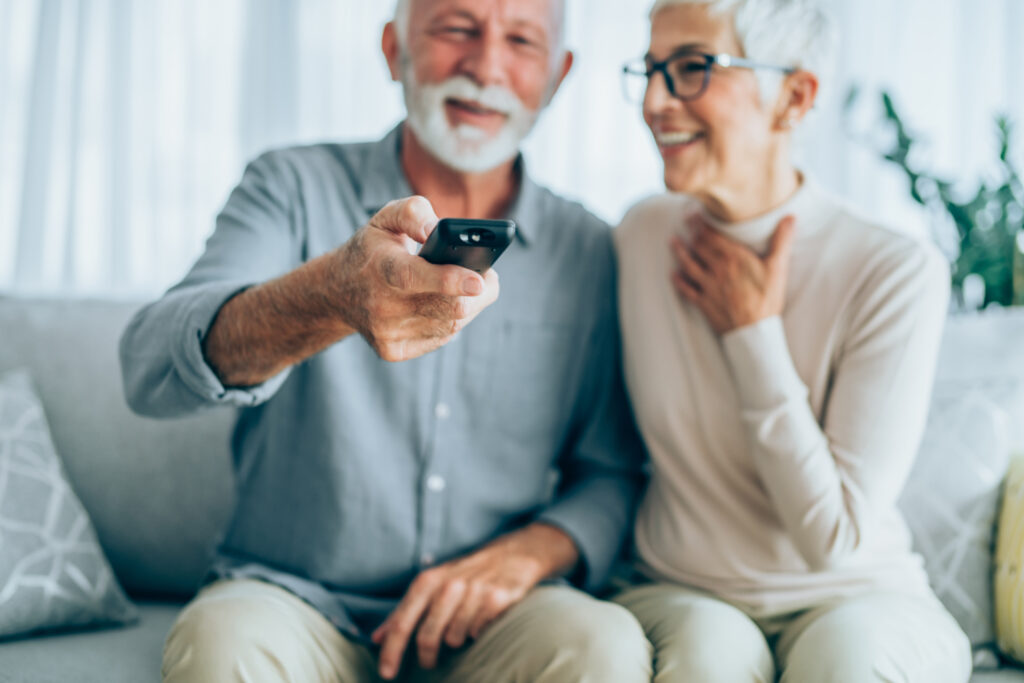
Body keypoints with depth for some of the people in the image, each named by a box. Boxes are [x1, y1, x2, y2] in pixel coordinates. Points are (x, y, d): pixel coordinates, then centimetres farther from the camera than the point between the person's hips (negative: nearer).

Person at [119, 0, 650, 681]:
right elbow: (151, 370, -19)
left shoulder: (588, 251, 5)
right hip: (293, 597, -1)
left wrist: (529, 551, -14)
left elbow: (613, 472, 9)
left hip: (482, 621, 1)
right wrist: (330, 295, -39)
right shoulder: (294, 187, -2)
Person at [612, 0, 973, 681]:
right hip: (682, 594, 2)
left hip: (858, 600, -1)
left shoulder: (898, 272, -16)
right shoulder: (641, 235, -2)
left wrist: (755, 334, -16)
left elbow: (834, 537, -16)